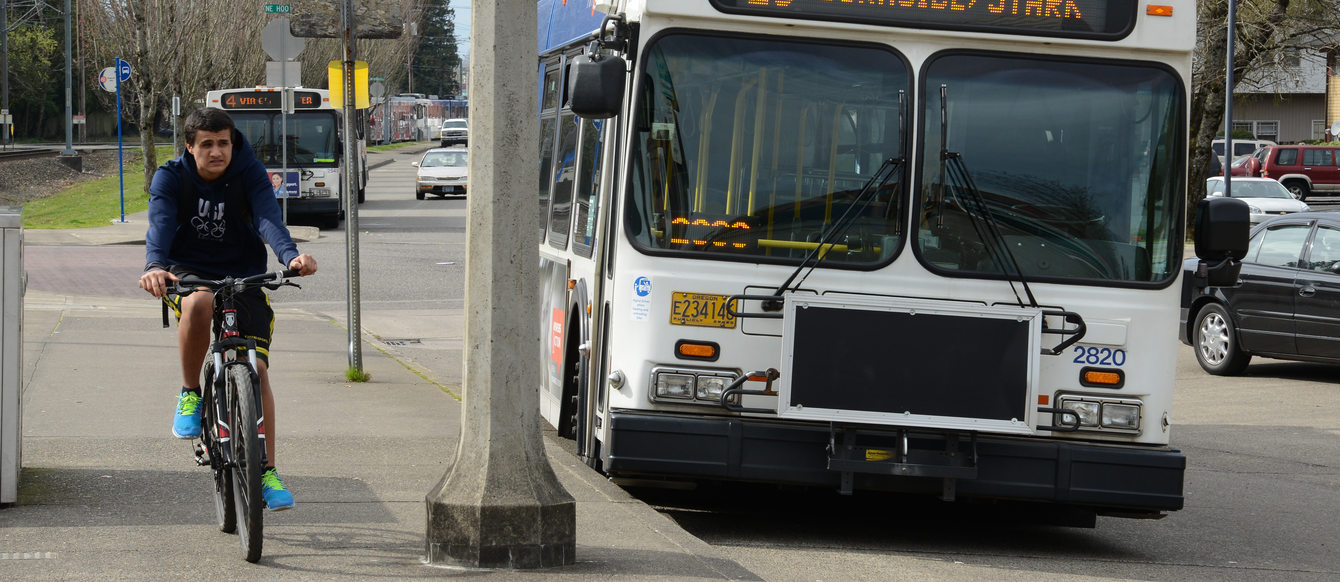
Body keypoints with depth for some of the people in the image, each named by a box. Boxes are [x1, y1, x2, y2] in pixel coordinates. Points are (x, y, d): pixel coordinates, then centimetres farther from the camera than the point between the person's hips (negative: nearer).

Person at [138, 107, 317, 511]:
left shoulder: (249, 174, -9)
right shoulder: (171, 178, -9)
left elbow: (269, 219, -25)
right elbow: (160, 224, -26)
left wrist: (291, 255, -47)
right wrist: (155, 266, -48)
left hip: (243, 277, 1)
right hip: (188, 273, -1)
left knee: (256, 368, -13)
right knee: (199, 303, -39)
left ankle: (267, 471, -3)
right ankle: (190, 394, -16)